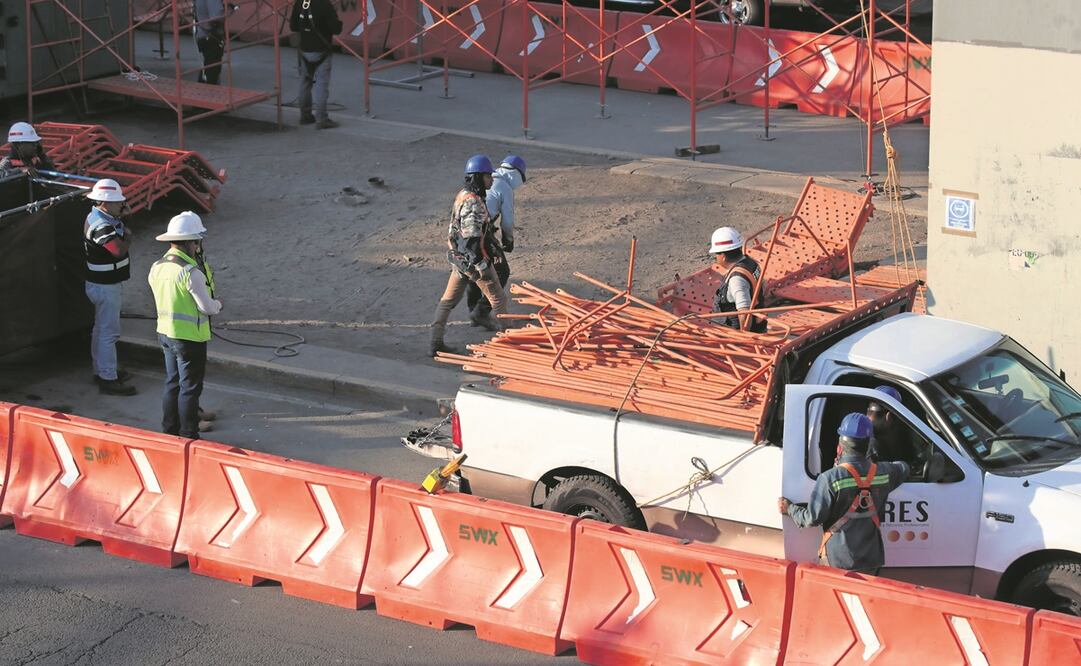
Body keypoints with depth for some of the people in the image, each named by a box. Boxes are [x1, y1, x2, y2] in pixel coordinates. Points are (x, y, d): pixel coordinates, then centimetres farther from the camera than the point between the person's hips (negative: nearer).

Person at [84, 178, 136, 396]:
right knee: (108, 332, -5)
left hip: (105, 283, 11)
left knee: (102, 329, 21)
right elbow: (119, 249, -36)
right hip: (105, 286, -11)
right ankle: (108, 379, -1)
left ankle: (103, 370, 33)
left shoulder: (101, 218, 7)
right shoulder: (100, 225, -26)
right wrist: (128, 238, -17)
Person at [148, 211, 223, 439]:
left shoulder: (157, 267, 2)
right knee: (190, 387, 3)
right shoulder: (190, 272, -24)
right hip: (190, 338, -8)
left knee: (172, 383, 19)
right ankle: (188, 436, 10)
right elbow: (207, 307, -21)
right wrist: (218, 304, 2)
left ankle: (169, 430, 27)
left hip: (165, 333, 8)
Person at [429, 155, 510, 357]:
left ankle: (436, 342, 14)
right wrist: (483, 266, -24)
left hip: (457, 256, 10)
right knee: (498, 299, 5)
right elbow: (471, 238, -26)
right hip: (473, 258, -10)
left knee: (449, 299, 12)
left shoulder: (462, 195, 8)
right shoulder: (473, 203, -23)